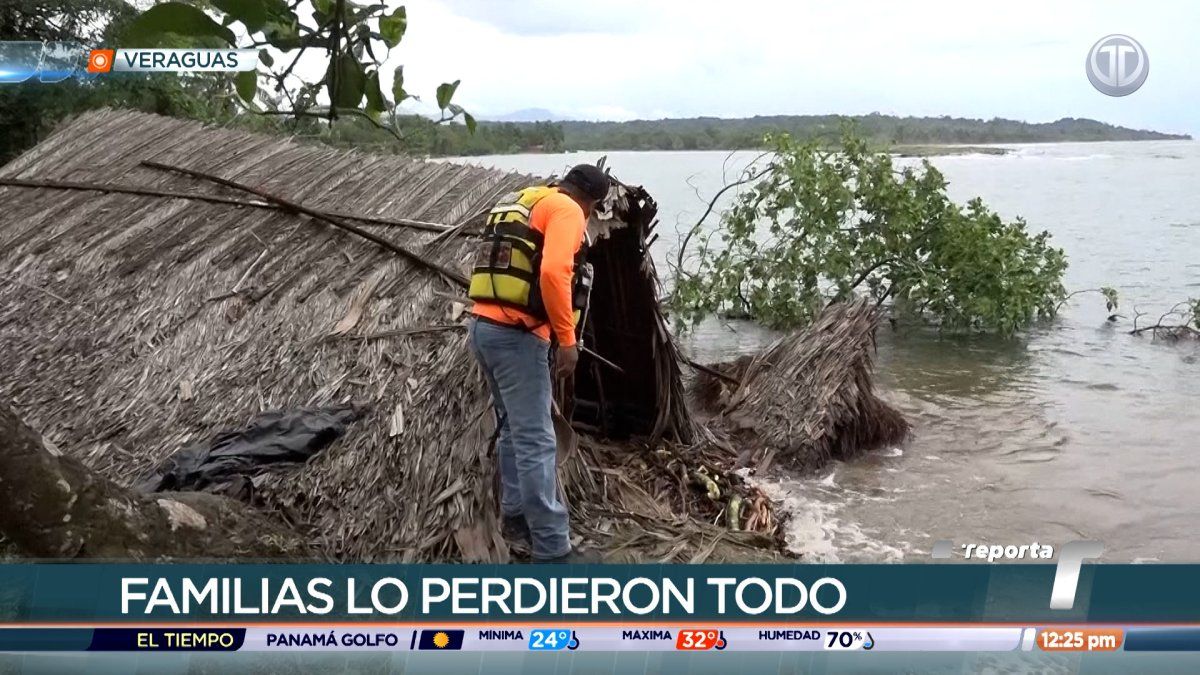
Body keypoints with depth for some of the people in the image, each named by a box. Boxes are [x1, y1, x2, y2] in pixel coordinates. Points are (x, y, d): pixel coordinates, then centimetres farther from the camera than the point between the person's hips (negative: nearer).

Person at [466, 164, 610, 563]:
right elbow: (553, 273, -23)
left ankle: (516, 515, 33)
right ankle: (552, 549, -5)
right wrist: (567, 339, -18)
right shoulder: (566, 210, -6)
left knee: (513, 428, 22)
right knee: (536, 441, -8)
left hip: (485, 326, 10)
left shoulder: (519, 205, 22)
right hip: (516, 335, -9)